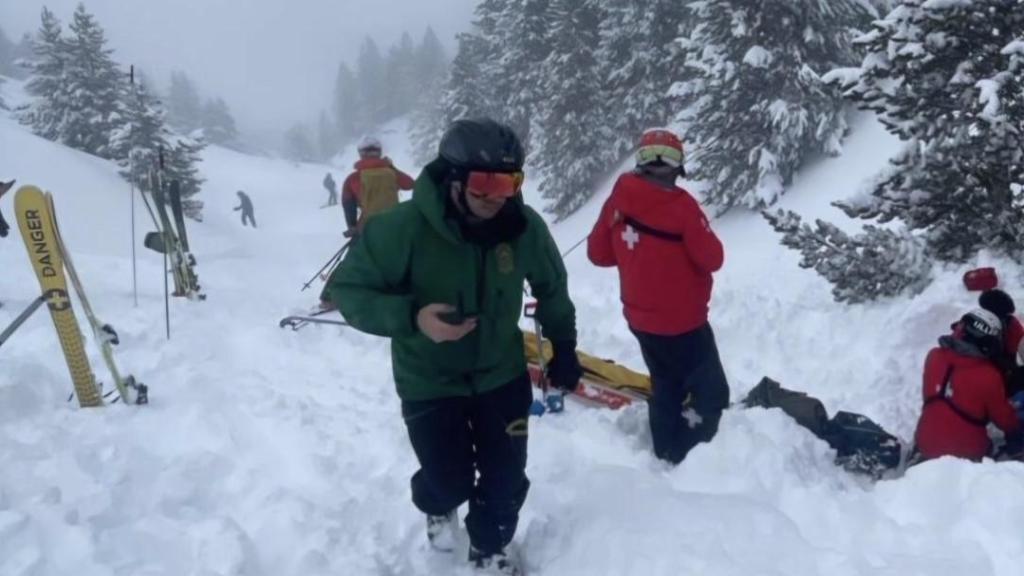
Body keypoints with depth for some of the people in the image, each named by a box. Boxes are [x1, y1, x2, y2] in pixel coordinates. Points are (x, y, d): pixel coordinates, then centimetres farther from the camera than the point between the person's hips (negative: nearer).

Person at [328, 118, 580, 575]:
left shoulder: (524, 226, -17)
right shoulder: (404, 226, -29)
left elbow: (551, 288, 3)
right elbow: (348, 288, -20)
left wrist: (563, 348, 6)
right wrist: (412, 317, -35)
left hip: (502, 374, 3)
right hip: (428, 381, -3)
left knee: (507, 480, 10)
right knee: (451, 482, 5)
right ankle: (437, 506, 46)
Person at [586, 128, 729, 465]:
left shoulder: (618, 200, -5)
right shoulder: (680, 205, -21)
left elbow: (598, 253, 4)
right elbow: (712, 259, -16)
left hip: (641, 317, 7)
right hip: (681, 319, -7)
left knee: (666, 387, 22)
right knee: (712, 392, 4)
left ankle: (669, 457, 32)